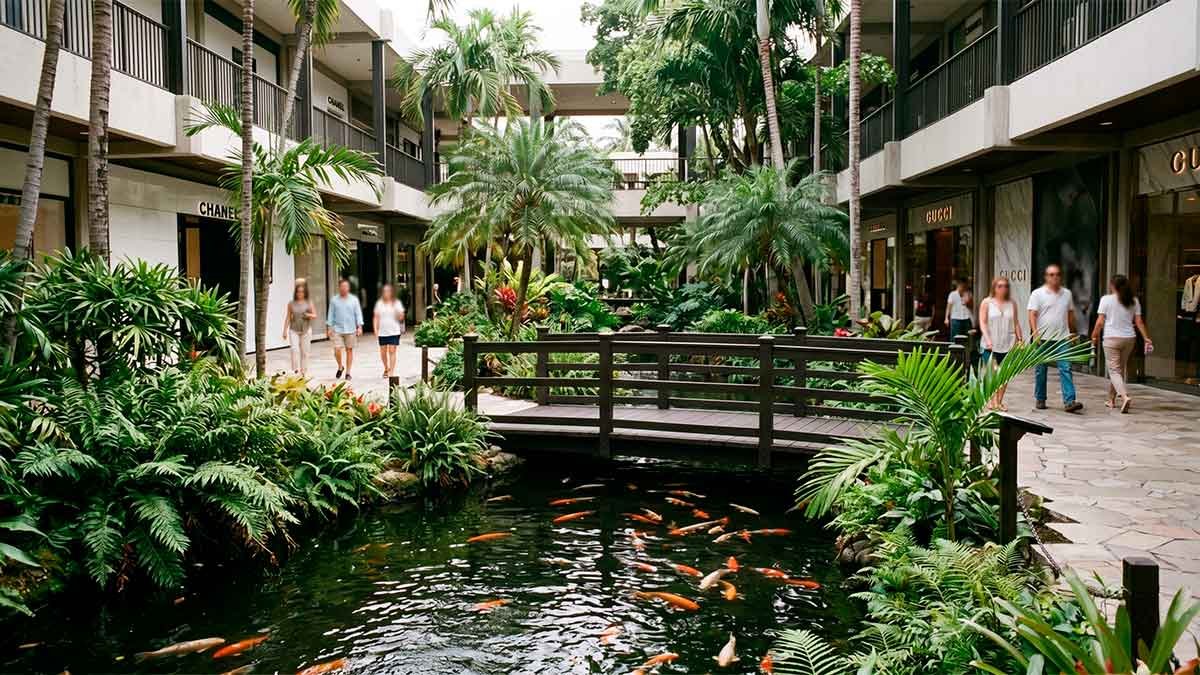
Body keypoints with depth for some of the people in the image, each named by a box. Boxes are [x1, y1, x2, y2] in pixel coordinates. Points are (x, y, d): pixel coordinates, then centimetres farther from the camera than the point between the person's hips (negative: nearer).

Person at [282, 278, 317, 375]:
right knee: (294, 349, -15)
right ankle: (295, 370, -15)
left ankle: (304, 371, 13)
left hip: (306, 330, 0)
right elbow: (287, 318, 7)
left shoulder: (309, 303, 3)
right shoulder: (291, 304, 4)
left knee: (305, 351, 3)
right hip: (294, 330, 0)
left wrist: (309, 315, -15)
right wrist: (285, 331, 4)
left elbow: (315, 315, 7)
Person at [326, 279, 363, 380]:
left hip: (351, 330, 0)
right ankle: (340, 367, 17)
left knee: (349, 350, 4)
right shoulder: (334, 300, 5)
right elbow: (331, 314, 8)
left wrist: (359, 326, -5)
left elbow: (358, 314, 4)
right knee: (337, 350, -9)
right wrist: (329, 327, 2)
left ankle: (348, 372, 13)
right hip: (337, 329, 0)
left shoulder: (354, 299, 5)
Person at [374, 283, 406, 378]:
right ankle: (386, 368, 31)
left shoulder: (397, 303, 2)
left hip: (394, 331, -2)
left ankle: (391, 372, -6)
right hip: (382, 332, 2)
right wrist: (375, 329, 0)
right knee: (383, 352, 7)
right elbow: (376, 317, 9)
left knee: (392, 351, -7)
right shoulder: (379, 303, 8)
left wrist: (397, 311, -18)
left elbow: (401, 317, 0)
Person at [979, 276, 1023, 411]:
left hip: (1008, 344, 3)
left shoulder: (1012, 303, 9)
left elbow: (1016, 323, 14)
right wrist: (988, 339, -15)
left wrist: (1019, 339, 6)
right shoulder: (987, 302, 1)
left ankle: (999, 401, 14)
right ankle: (992, 400, 2)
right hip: (991, 345, -3)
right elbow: (982, 323, -4)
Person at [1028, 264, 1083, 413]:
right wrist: (1035, 334, -17)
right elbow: (1032, 315, -8)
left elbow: (1070, 314, 20)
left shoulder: (1067, 294, 12)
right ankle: (1040, 400, 19)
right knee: (1040, 371, 6)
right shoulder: (1037, 294, -1)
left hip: (1062, 338, 3)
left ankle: (1069, 402, -14)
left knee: (1066, 369, -9)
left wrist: (1072, 332, 19)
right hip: (1043, 338, -2)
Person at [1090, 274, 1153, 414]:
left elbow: (1100, 322, -8)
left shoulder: (1106, 299, -6)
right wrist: (1147, 339, 4)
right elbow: (1139, 322, 2)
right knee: (1120, 369, 17)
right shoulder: (1134, 301, 6)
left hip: (1112, 339, -5)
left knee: (1114, 371, -2)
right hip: (1129, 338, 5)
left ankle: (1125, 396, -24)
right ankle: (1111, 399, 27)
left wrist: (1094, 336, 4)